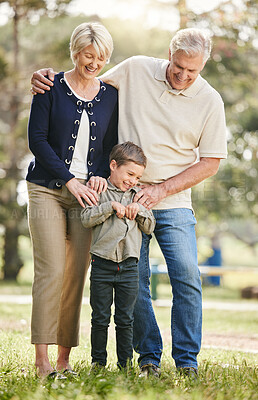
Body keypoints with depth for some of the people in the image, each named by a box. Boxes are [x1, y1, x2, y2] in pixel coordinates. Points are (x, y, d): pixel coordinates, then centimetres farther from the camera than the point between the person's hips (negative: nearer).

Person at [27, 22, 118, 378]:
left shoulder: (110, 95, 11)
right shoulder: (51, 88, 1)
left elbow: (111, 145, 14)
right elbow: (37, 139, -4)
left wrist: (101, 175, -6)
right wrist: (69, 180, -11)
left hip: (87, 192, 3)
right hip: (48, 189, -3)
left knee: (77, 273, -2)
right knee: (51, 269, -12)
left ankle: (65, 357, 4)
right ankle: (42, 358, -9)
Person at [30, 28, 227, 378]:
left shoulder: (210, 101, -3)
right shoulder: (135, 70, -1)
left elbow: (210, 162, 0)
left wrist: (162, 189, -9)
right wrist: (46, 79, -5)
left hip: (174, 202, -1)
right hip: (126, 196, 1)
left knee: (187, 277, -10)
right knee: (134, 281, -2)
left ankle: (187, 362, 2)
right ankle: (149, 358, 12)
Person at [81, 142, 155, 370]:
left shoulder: (138, 196, 12)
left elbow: (149, 228, 11)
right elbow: (86, 219, -9)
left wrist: (140, 211, -7)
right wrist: (111, 206, -17)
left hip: (129, 265, 2)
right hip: (102, 263, -2)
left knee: (125, 319, 5)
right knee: (100, 318, 4)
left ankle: (126, 363, 12)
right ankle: (98, 362, 14)